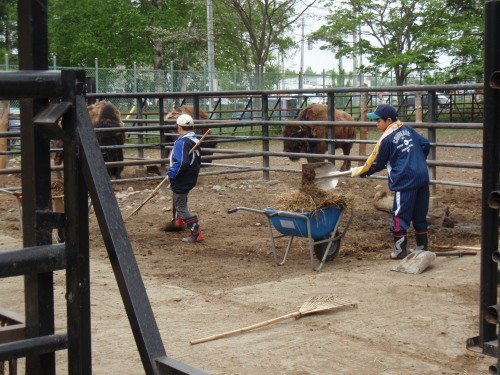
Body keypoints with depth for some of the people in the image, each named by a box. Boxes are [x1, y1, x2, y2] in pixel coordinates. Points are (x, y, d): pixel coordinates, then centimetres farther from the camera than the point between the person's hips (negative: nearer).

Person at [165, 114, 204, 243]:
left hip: (181, 180, -10)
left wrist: (171, 174, -21)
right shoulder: (195, 140, 5)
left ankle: (197, 233, -9)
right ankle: (180, 220, 56)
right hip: (192, 179, 10)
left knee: (181, 207, -2)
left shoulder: (181, 142, -24)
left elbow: (181, 163, -33)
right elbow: (197, 161, 16)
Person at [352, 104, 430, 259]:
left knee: (400, 215, 1)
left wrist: (360, 171, 15)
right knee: (420, 214, 15)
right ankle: (422, 246, 23)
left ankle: (400, 250, 3)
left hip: (405, 181, -7)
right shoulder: (408, 130, 10)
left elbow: (376, 163, 1)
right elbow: (425, 144, 11)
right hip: (422, 176, 7)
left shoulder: (386, 139, -8)